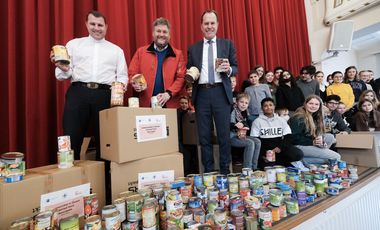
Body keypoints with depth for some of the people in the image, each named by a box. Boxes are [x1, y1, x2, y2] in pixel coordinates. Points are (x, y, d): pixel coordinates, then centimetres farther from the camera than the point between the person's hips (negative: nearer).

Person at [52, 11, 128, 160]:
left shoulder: (116, 50, 18)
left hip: (104, 95, 1)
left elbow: (122, 76, 12)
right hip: (78, 93, 0)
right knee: (71, 138, -2)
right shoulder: (73, 44, 16)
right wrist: (64, 69, -13)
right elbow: (62, 76, 10)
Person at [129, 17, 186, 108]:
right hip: (146, 104, 1)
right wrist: (135, 84, -12)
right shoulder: (141, 52, 10)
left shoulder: (178, 54, 7)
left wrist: (169, 93, -13)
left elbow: (181, 78, 0)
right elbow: (132, 73, 9)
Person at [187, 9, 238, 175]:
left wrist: (229, 69, -12)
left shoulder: (227, 44, 12)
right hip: (201, 94, 1)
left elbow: (235, 68, 10)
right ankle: (208, 171, 19)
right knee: (204, 136, 5)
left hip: (221, 93, -1)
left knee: (224, 134, 2)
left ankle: (225, 170, 17)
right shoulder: (193, 49, 15)